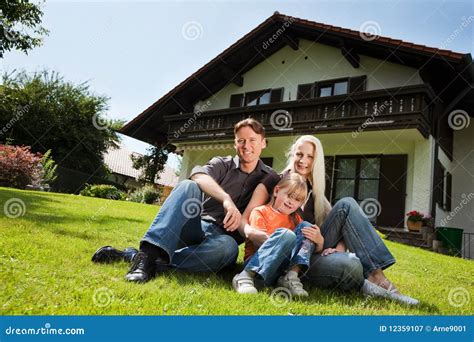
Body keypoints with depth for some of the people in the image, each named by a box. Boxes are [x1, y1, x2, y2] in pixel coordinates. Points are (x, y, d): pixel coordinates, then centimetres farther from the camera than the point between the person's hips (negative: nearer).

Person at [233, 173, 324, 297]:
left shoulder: (295, 219, 21)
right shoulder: (260, 212, 4)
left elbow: (316, 250, 15)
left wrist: (319, 241, -7)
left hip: (280, 267, 5)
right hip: (256, 265, -5)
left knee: (305, 226, -4)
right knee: (286, 234, -29)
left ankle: (291, 276, -19)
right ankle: (245, 276, -30)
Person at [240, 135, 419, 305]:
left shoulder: (314, 191, 14)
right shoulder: (274, 182, 0)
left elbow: (342, 224, 4)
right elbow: (244, 219, -7)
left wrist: (339, 247, -17)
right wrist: (251, 232, -31)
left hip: (315, 249, 6)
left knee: (346, 205, -17)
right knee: (350, 266, -36)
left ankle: (375, 275, -22)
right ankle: (366, 283, -5)